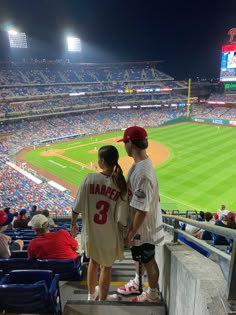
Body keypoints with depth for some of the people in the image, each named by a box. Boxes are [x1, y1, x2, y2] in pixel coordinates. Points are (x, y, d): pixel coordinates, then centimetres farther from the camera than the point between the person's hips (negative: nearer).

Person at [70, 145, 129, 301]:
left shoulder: (90, 178, -17)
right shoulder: (121, 185, -17)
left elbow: (77, 207, -10)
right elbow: (121, 220, -16)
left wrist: (73, 224, 9)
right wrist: (125, 235, 4)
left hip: (90, 233, 2)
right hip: (109, 236, -2)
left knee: (93, 261, 30)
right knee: (106, 267, 23)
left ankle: (91, 294, 53)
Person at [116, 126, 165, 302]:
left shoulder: (142, 173, -34)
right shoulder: (141, 163, -2)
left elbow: (142, 210, -29)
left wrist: (131, 233, -17)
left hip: (144, 228, -9)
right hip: (141, 225, 9)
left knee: (148, 261, 15)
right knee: (138, 257, 29)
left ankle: (152, 295, 41)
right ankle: (136, 284, 53)